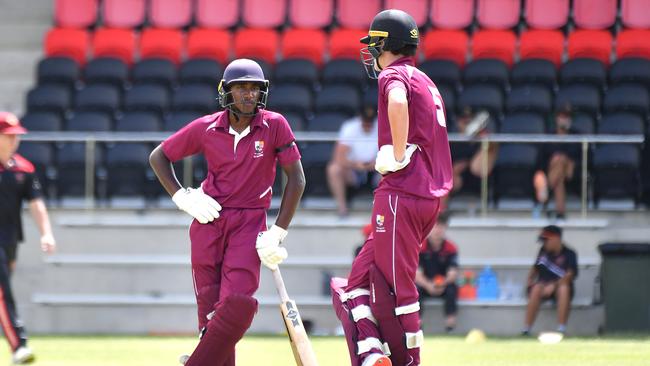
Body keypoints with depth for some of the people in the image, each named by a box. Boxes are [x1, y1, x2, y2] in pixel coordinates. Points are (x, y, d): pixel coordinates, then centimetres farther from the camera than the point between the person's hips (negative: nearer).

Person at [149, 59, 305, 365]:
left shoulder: (274, 126, -5)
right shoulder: (206, 128, -1)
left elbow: (296, 180, -2)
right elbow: (158, 157, 11)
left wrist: (277, 234, -6)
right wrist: (182, 198, -2)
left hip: (250, 225, -1)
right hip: (209, 223, 1)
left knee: (237, 305, -18)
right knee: (210, 310, 0)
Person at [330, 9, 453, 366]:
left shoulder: (393, 75, -6)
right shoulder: (426, 82, 22)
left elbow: (398, 103, -30)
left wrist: (398, 155, -24)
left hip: (401, 194, -9)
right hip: (430, 198, 9)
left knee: (395, 288, -7)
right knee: (359, 280, 11)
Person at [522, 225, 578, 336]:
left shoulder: (569, 254, -6)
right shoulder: (544, 251, 8)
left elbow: (570, 275, -18)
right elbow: (535, 268, 21)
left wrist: (554, 285, -30)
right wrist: (530, 280, 1)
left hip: (559, 286, -2)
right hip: (543, 287, 2)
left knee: (564, 288, -38)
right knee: (536, 288, -33)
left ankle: (561, 330, -42)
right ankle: (526, 330, -36)